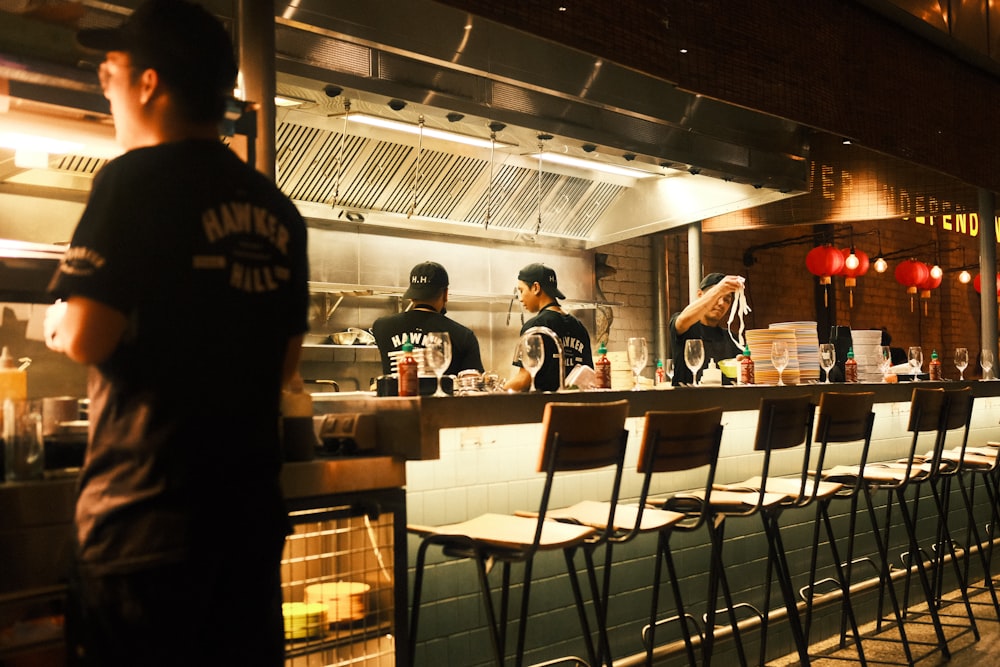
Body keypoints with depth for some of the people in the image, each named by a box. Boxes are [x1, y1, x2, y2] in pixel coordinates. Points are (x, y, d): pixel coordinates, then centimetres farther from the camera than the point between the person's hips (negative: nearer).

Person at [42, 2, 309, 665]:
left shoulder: (139, 178, -9)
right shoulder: (278, 208, 10)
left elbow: (86, 337, -17)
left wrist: (57, 324, 3)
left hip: (148, 506, -6)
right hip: (253, 504, 7)